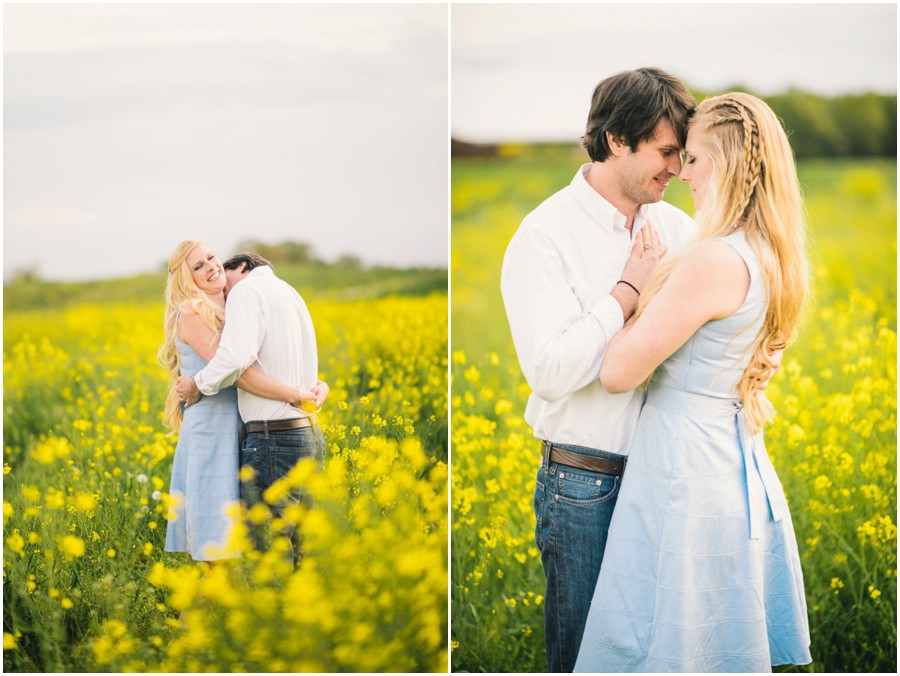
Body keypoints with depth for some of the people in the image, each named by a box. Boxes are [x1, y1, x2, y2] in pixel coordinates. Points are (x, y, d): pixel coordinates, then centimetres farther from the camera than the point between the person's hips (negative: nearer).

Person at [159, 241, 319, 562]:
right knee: (219, 550, -7)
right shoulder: (191, 314, -8)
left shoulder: (232, 312, 15)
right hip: (210, 435, -7)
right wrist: (294, 395, -18)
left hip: (237, 436, 7)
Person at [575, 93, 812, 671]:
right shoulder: (774, 259, 7)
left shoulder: (713, 260, -20)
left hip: (687, 476, -9)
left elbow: (618, 372, -17)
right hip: (744, 471, 9)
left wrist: (640, 284, -4)